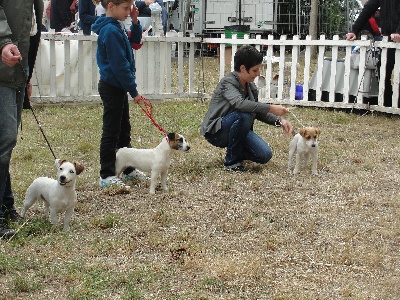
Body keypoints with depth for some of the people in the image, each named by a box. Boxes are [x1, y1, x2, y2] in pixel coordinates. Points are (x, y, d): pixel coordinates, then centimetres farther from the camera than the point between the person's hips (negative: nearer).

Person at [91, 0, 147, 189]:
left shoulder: (118, 27, 8)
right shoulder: (110, 31, -21)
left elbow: (134, 43, 21)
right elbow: (119, 65, -22)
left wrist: (135, 23, 4)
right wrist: (133, 91, -18)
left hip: (119, 87, 10)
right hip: (112, 87, -10)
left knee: (124, 130, 18)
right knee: (111, 131, -3)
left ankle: (128, 169, 30)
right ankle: (106, 175, 4)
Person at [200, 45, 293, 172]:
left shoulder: (251, 86, 2)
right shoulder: (227, 82, -21)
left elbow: (258, 113, 13)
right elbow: (239, 103, -41)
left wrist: (279, 120, -4)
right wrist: (270, 108, -43)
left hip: (236, 129, 7)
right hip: (216, 131, -7)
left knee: (265, 155, -13)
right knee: (244, 115, -36)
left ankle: (236, 151, 17)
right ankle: (231, 161, -18)